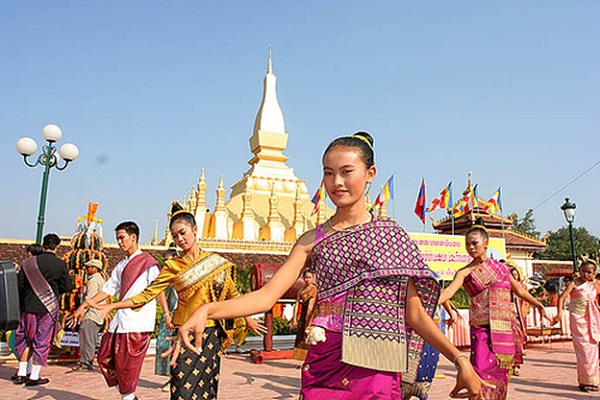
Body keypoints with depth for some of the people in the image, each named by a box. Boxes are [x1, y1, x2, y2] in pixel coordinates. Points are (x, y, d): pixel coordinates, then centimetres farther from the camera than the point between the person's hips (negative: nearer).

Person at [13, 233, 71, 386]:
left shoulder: (29, 263, 0)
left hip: (29, 306, 3)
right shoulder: (60, 264, -7)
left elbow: (20, 285, 2)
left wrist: (23, 301, 19)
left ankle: (21, 373, 20)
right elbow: (66, 287, -4)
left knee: (26, 339, 17)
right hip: (49, 308, -3)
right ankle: (34, 377, 8)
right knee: (42, 341, 5)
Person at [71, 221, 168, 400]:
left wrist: (166, 314, -19)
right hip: (120, 321, 8)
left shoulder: (148, 262, -4)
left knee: (127, 365, -5)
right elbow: (108, 290, 21)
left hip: (138, 323, -8)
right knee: (105, 358, 8)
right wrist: (84, 306, 14)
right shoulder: (121, 265, 18)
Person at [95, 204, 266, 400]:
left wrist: (248, 319, 20)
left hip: (211, 334, 1)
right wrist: (111, 306, -9)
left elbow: (232, 295, 14)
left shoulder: (216, 262, 4)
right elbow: (147, 294, -2)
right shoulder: (173, 266, 1)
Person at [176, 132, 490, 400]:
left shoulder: (391, 235, 3)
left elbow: (414, 314, 4)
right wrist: (207, 311, -19)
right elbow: (268, 294, -6)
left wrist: (459, 359, -4)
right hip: (324, 363, 1)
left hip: (377, 369, -1)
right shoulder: (313, 240, 5)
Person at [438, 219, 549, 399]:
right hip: (482, 328, -3)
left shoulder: (501, 267, 11)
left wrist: (539, 305, 27)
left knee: (500, 374, 6)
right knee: (482, 370, -13)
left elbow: (519, 291, 23)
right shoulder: (465, 272, 0)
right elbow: (449, 291, -16)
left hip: (506, 327, 3)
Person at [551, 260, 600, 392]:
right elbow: (562, 297, -18)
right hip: (578, 318, -5)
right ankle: (585, 381, 2)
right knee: (583, 349, -6)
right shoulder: (575, 284, -8)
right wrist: (559, 313, -31)